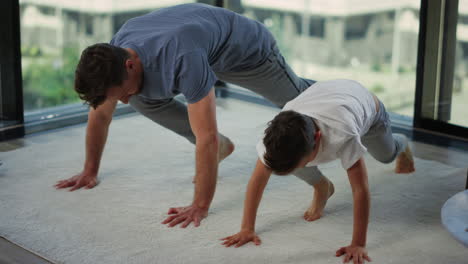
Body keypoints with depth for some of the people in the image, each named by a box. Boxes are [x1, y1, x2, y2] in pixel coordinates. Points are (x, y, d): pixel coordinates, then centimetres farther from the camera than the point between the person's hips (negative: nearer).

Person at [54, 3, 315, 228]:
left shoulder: (183, 60, -48)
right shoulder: (113, 57, -26)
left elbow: (207, 137, -48)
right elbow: (100, 115, -9)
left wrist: (200, 207, -48)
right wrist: (90, 171, -4)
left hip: (247, 48, -5)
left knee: (296, 98, 17)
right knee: (144, 98, -8)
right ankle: (221, 146, 8)